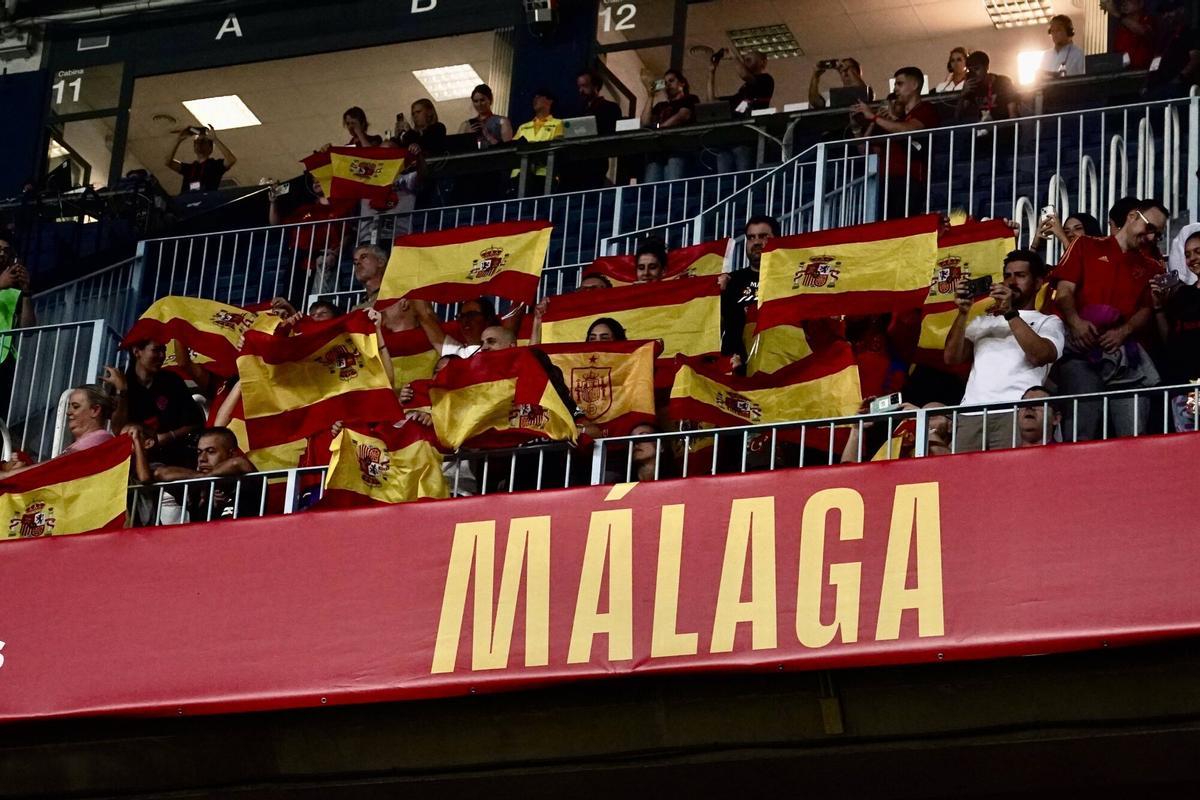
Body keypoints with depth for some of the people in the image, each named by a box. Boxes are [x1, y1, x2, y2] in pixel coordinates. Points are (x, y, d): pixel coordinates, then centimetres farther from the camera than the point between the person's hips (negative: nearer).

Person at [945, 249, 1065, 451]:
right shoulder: (984, 321, 28)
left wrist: (1010, 313, -7)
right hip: (971, 412, 3)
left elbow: (1039, 355, -4)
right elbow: (952, 358, 15)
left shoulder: (1048, 322, 17)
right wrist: (963, 313, 4)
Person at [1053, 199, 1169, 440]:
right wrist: (1075, 322, -13)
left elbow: (1146, 310, 12)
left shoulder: (1150, 268, 24)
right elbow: (1064, 290, 6)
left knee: (1134, 433, -9)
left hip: (1125, 354, 3)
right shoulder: (1086, 246, 16)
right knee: (1080, 430, -17)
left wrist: (1123, 332, -9)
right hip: (1082, 347, -3)